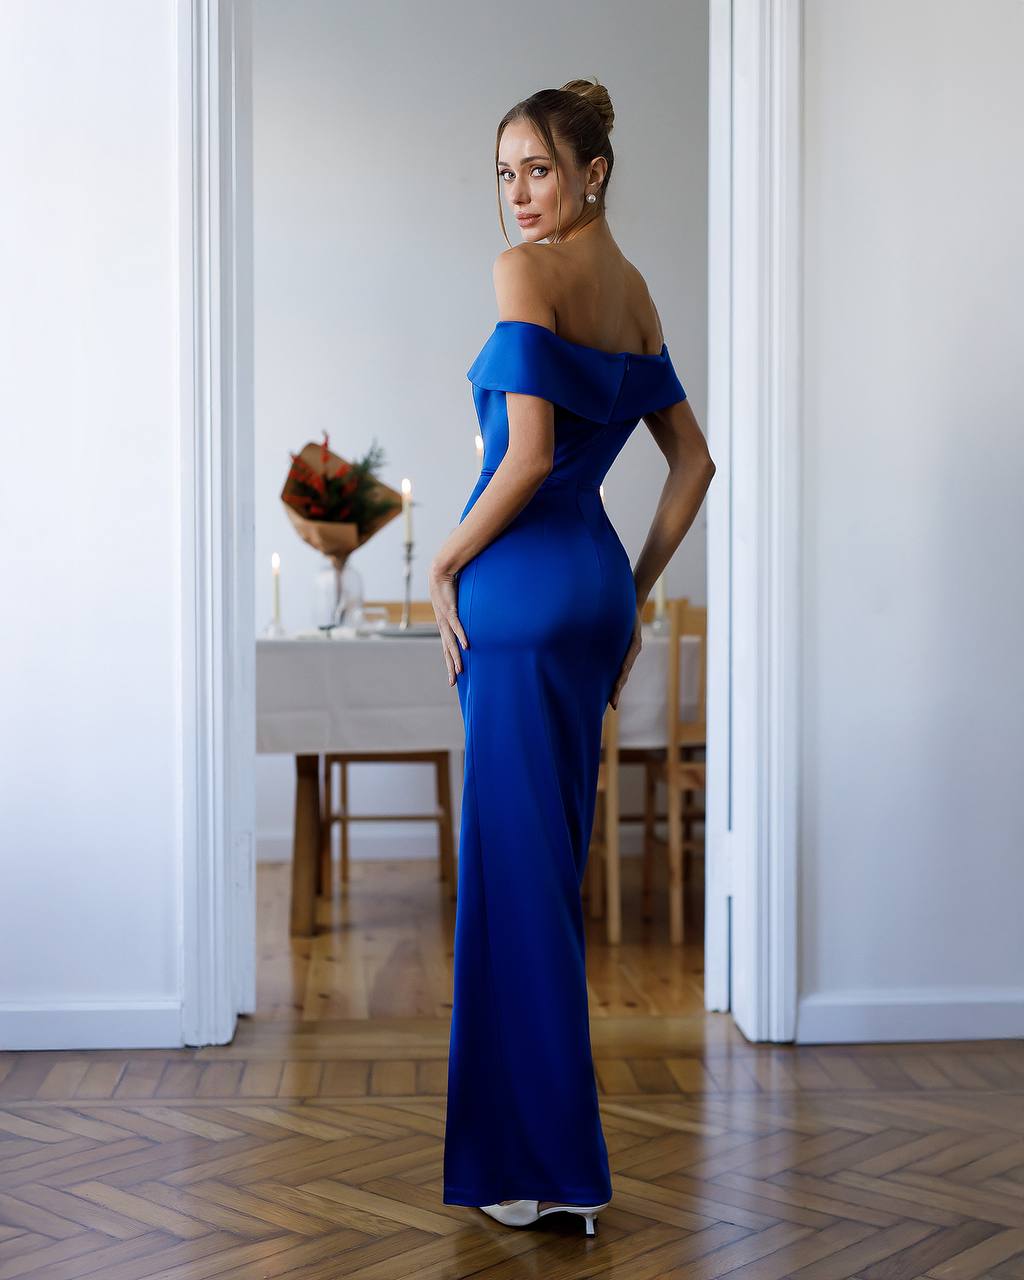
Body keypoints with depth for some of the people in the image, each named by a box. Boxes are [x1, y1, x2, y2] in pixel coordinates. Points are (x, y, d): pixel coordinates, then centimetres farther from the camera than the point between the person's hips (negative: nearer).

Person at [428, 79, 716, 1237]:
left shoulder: (526, 270, -9)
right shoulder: (633, 290, 16)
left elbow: (530, 453, -19)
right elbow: (694, 461, 18)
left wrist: (444, 566, -7)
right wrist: (635, 592, 20)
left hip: (522, 584, -8)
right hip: (598, 584, 9)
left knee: (517, 863, -2)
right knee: (553, 858, 15)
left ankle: (549, 1164, 6)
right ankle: (540, 1140, 28)